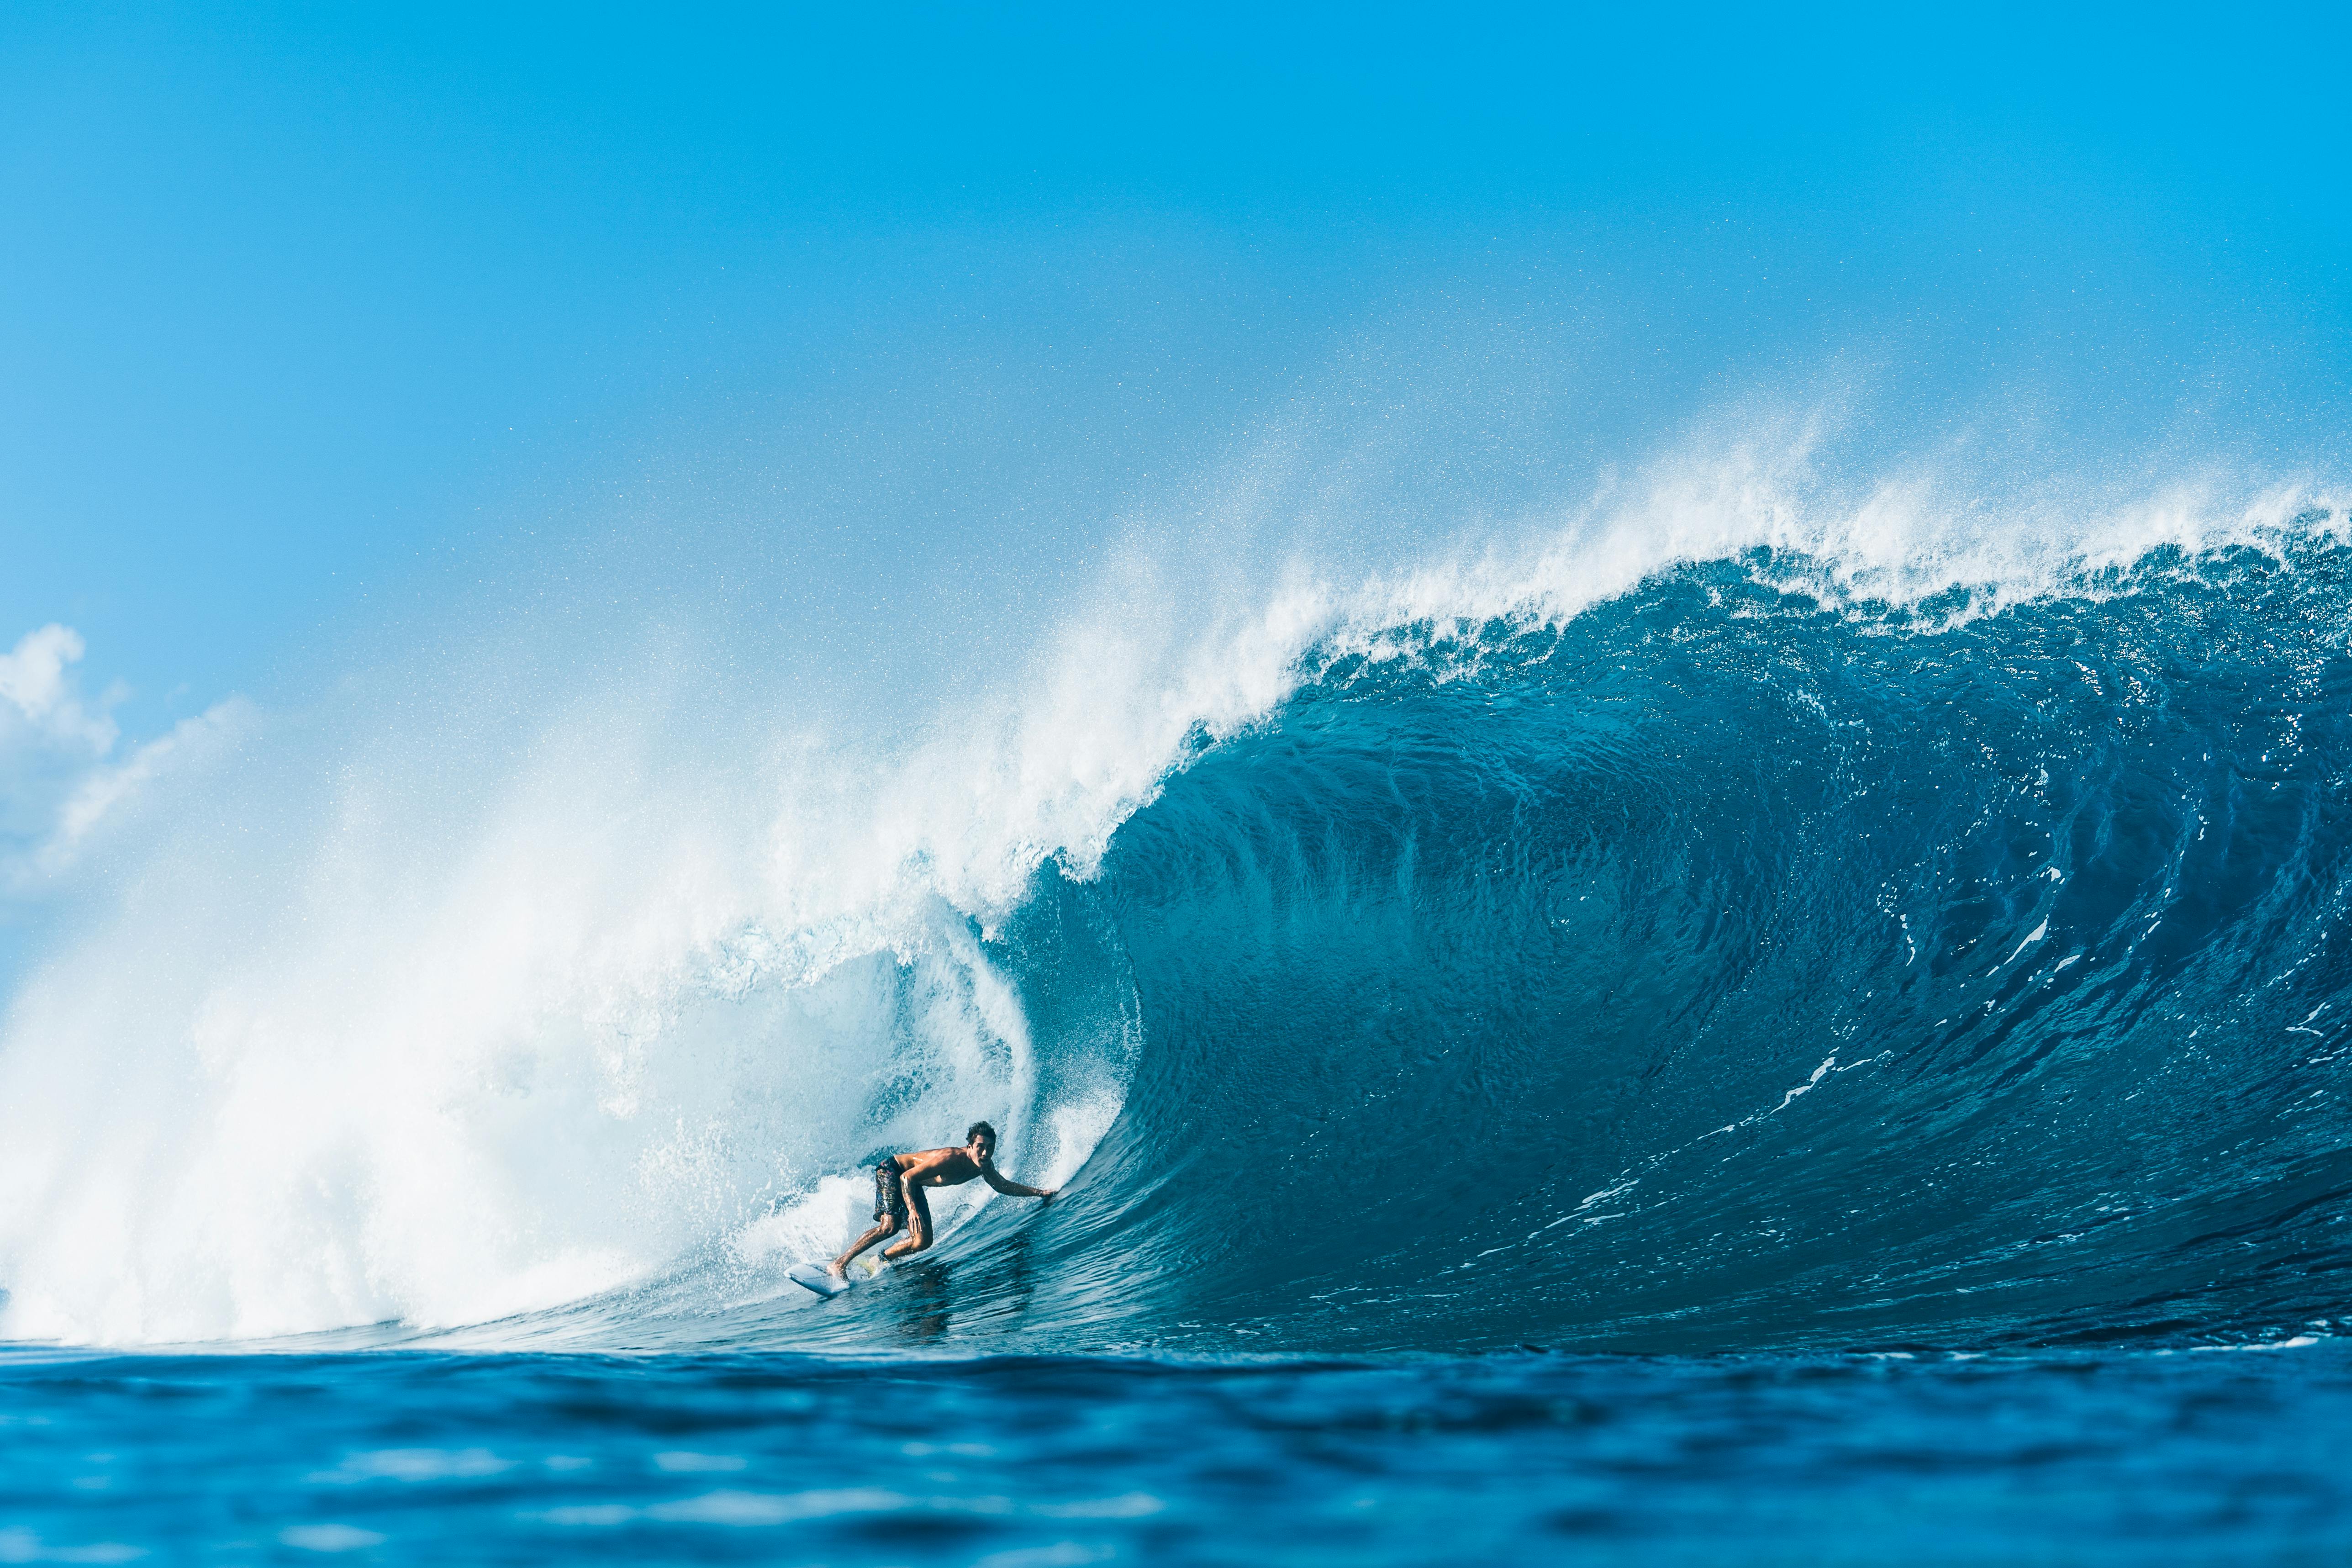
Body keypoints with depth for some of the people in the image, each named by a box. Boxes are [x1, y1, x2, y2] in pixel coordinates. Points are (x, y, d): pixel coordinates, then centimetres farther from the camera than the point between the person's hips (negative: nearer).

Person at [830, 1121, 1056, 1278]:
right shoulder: (950, 1159, -34)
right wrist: (912, 1209, -42)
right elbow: (907, 1177, -30)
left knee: (923, 1242, 0)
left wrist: (1040, 1192, 1)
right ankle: (838, 1264, -19)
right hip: (892, 1170, -8)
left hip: (913, 1186, 8)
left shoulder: (984, 1167, -11)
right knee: (889, 1226, -26)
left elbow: (1003, 1186, 8)